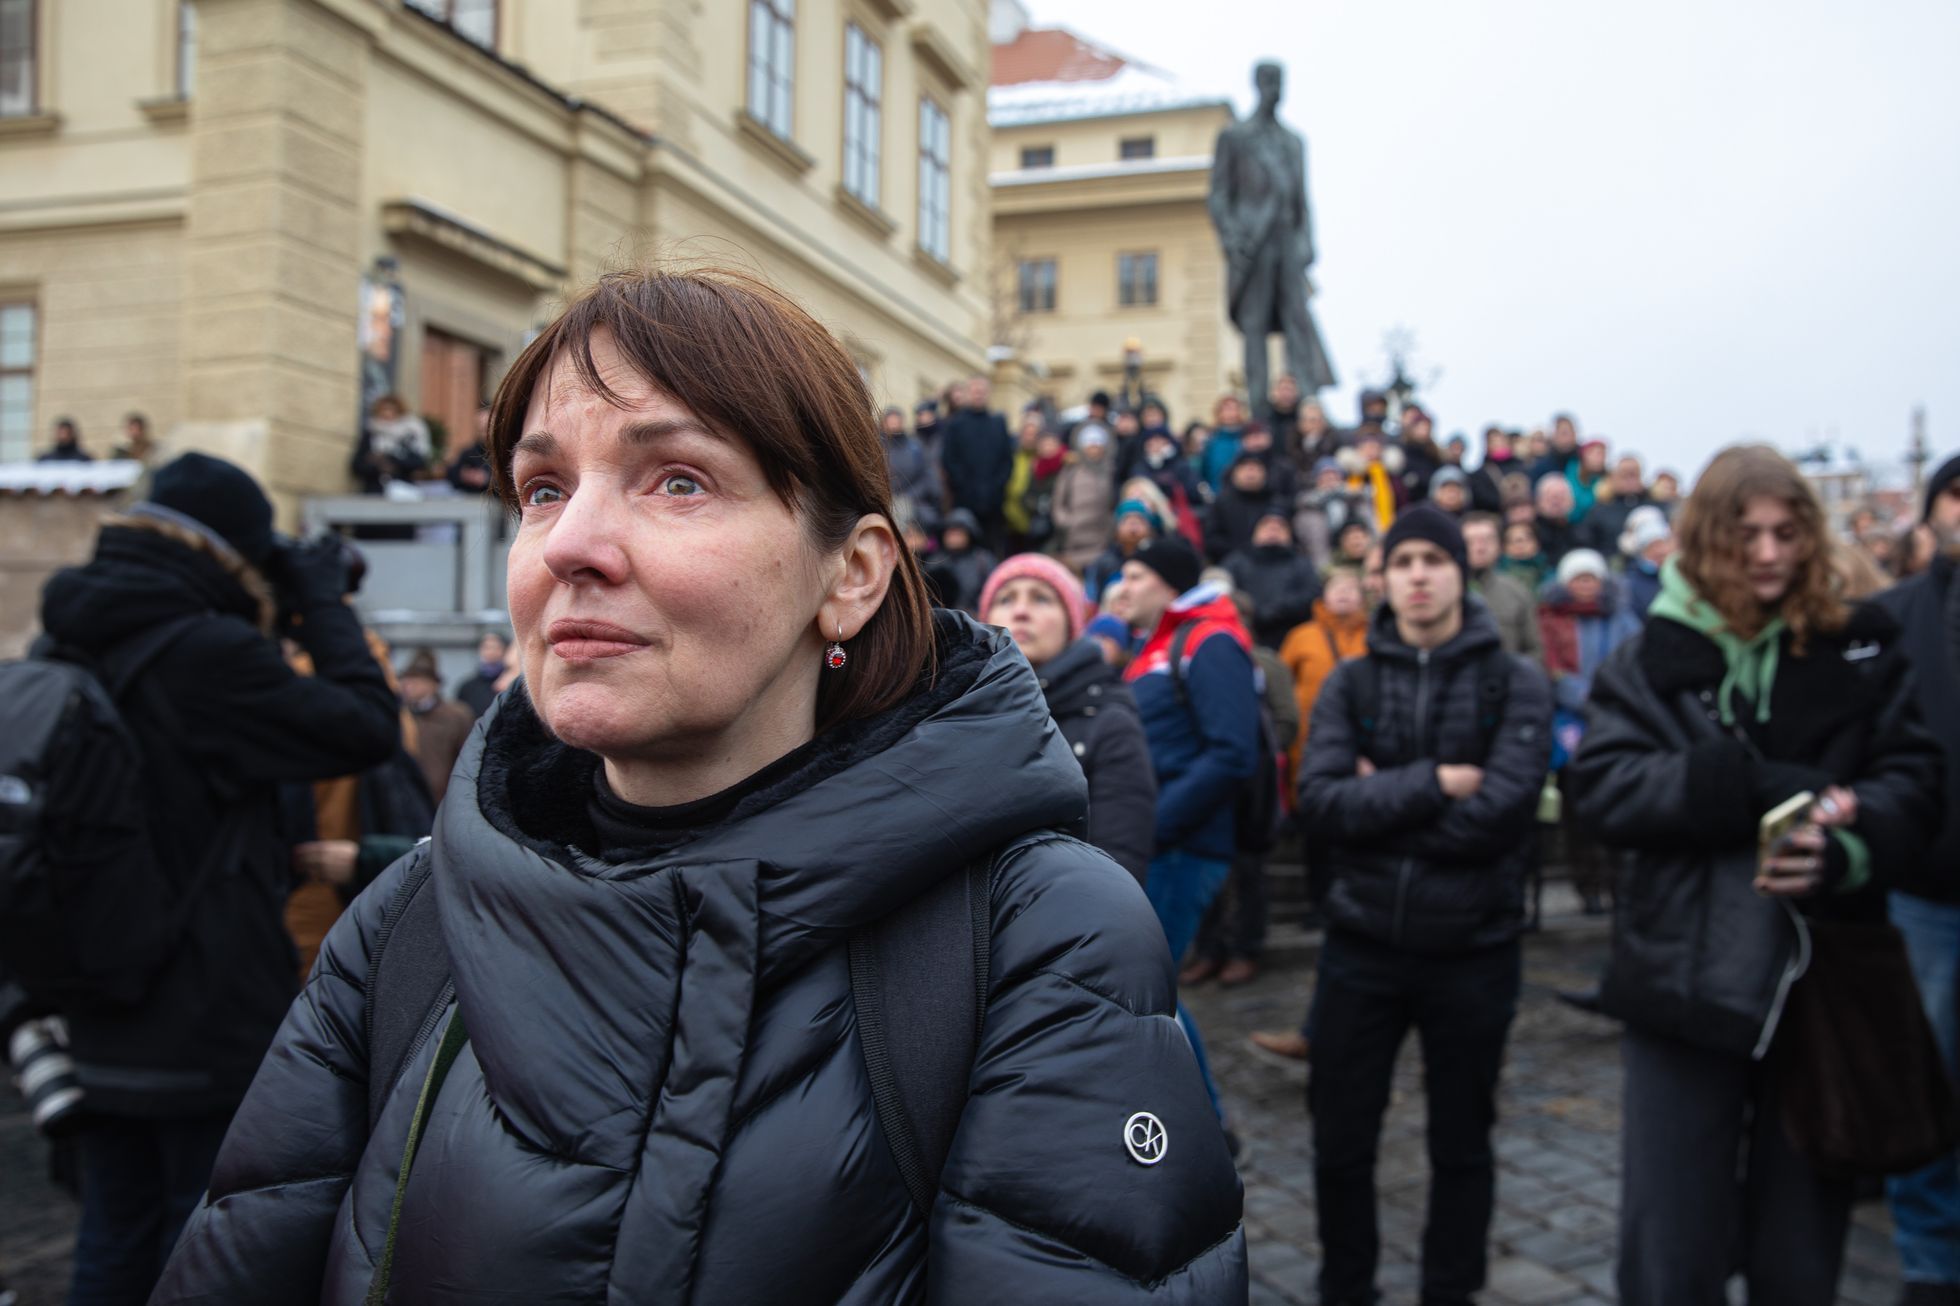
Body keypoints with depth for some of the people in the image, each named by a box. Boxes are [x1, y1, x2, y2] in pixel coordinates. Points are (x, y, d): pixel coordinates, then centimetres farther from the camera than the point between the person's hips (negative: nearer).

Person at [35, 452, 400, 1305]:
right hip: (209, 1025, -8)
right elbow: (369, 730, -15)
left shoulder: (65, 649, 4)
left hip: (97, 1025, 8)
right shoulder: (211, 654, -21)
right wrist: (324, 606, -5)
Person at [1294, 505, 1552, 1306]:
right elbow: (1320, 802, -12)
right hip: (1361, 945, 2)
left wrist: (1381, 802, -13)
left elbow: (1496, 811, -18)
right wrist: (1431, 784, -19)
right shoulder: (1349, 684, 2)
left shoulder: (1515, 684, -4)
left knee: (1461, 1144, 14)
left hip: (1472, 951, -1)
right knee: (1340, 1140, 11)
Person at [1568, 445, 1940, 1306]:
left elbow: (1911, 780, -3)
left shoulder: (1863, 651, 5)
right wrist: (1772, 791, -21)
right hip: (1686, 980, -1)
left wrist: (1842, 850, -25)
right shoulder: (1650, 661, 3)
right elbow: (1602, 785, -11)